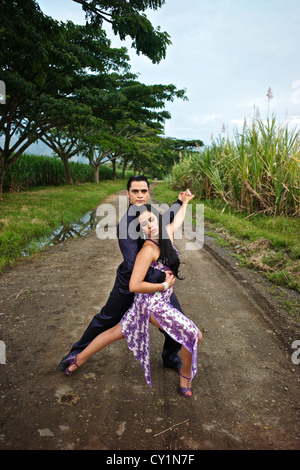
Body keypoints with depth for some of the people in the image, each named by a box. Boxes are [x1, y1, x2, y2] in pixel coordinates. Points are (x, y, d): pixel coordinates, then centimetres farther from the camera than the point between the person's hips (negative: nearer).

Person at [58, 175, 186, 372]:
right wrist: (160, 276, -32)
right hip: (130, 283, -6)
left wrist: (179, 203, 24)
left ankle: (171, 358, 36)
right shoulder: (126, 224, -25)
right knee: (106, 320, 13)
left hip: (158, 279, 6)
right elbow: (133, 264, -32)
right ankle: (77, 352, 39)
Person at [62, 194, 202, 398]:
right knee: (194, 335, -1)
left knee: (118, 332, 22)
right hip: (152, 304, -8)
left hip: (156, 302, 8)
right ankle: (186, 374, 26)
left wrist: (185, 202, 33)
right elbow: (134, 286, -25)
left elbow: (178, 219, 23)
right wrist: (164, 285, -18)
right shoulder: (148, 249, -24)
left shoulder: (167, 232, -1)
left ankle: (79, 359, 38)